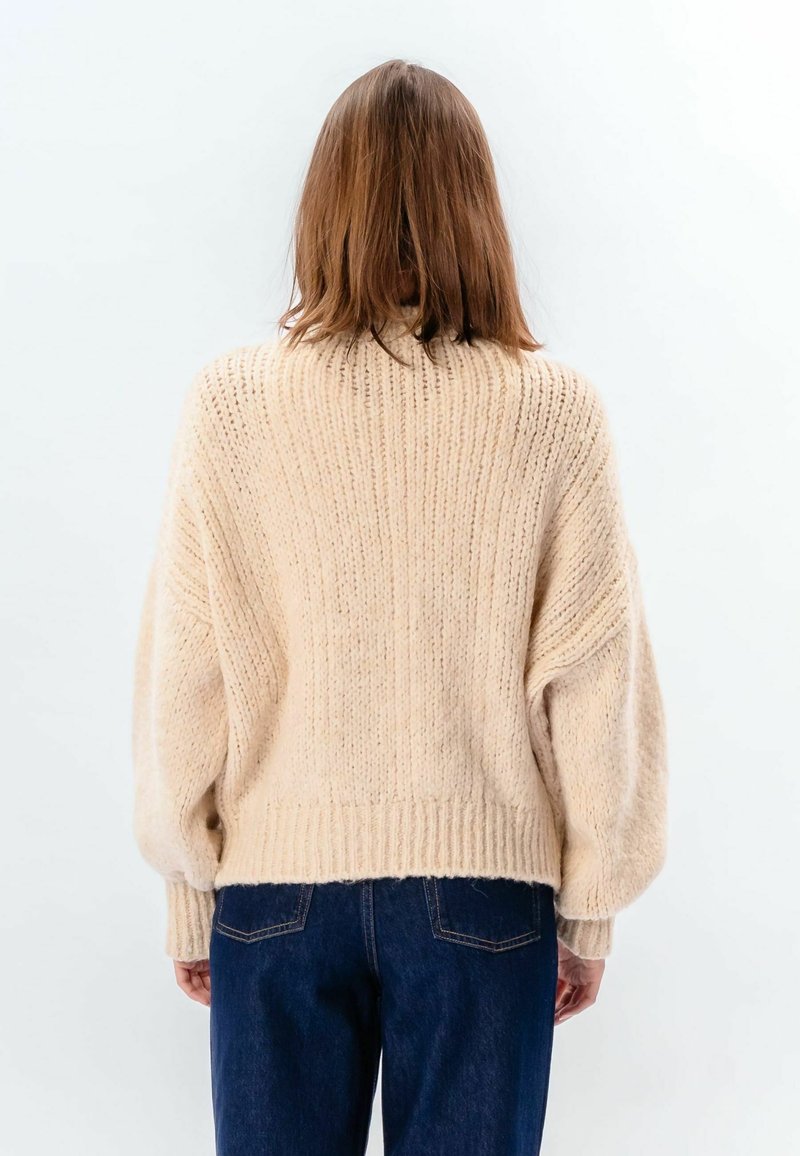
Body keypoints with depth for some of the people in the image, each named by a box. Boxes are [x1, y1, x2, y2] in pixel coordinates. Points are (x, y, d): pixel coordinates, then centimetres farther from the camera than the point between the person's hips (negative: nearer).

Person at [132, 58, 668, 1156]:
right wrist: (589, 909, 7)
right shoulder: (556, 409, -8)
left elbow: (183, 682, -4)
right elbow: (593, 685, -5)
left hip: (278, 880, 1)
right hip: (484, 882, 0)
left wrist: (190, 898, 8)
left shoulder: (230, 402, -7)